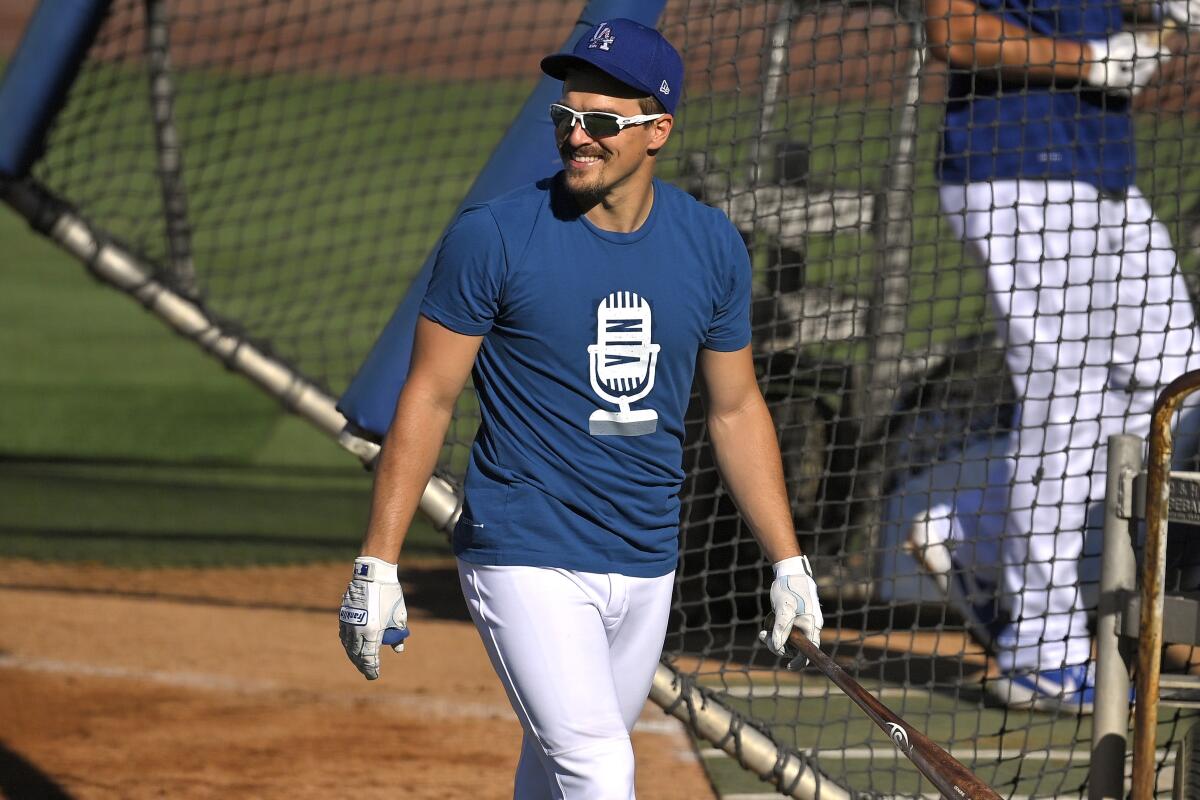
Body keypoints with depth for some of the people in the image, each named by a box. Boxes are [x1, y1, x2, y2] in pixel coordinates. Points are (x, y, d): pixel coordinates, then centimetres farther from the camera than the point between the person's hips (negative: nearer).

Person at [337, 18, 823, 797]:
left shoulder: (712, 247, 3)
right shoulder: (494, 236, -10)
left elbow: (736, 409, 13)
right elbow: (430, 398, -5)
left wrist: (789, 564, 11)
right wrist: (377, 565, -9)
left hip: (646, 567, 5)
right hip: (526, 562, -5)